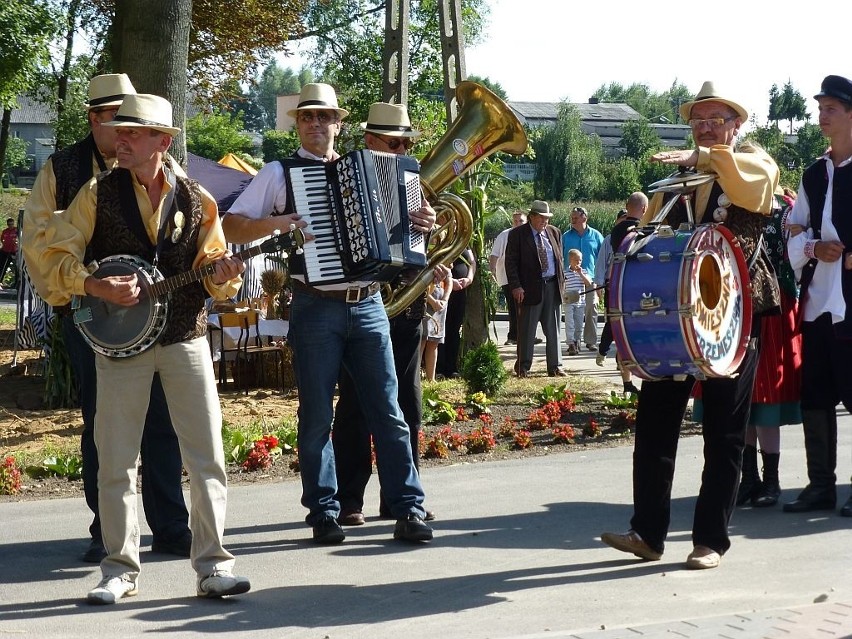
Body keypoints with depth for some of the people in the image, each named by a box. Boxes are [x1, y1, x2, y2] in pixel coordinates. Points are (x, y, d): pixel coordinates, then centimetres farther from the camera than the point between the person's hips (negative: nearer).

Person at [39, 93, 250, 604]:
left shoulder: (196, 200, 3)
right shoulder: (99, 193, 0)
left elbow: (210, 271, 7)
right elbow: (57, 256, -1)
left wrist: (222, 273, -15)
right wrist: (98, 287, -16)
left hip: (186, 337, 1)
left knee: (208, 456, -2)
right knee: (117, 462, 3)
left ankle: (213, 566, 6)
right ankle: (121, 570, 14)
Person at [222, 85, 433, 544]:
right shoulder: (280, 173, 5)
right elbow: (231, 227, -1)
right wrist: (275, 223, -18)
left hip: (368, 304, 3)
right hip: (316, 308, -3)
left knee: (388, 411, 1)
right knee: (317, 415, 2)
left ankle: (408, 510, 4)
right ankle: (323, 513, 11)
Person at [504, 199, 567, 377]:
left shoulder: (554, 232, 11)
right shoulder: (517, 234, -3)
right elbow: (511, 262, -6)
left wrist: (562, 281, 10)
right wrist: (516, 286, -14)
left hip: (552, 286, 4)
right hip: (529, 287, -4)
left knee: (553, 329, 7)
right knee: (526, 329, 0)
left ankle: (555, 366, 12)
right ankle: (523, 367, 8)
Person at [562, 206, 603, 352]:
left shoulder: (596, 236, 6)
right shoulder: (566, 237, 8)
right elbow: (559, 258, 11)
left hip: (590, 279, 0)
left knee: (591, 310, 0)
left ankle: (591, 341, 8)